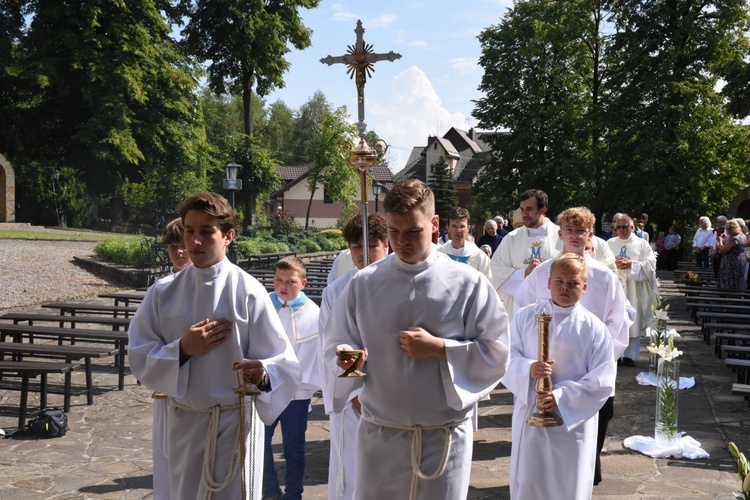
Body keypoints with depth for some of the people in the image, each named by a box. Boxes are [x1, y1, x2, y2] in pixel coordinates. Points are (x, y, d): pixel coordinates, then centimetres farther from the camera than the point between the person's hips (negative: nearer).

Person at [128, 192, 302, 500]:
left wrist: (262, 374, -36)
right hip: (183, 422, 4)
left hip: (235, 423, -3)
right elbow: (139, 358, 0)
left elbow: (282, 363, -14)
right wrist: (182, 349, -16)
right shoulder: (163, 292, -1)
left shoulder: (248, 291, -12)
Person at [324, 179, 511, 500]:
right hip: (379, 436, 2)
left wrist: (438, 347, -15)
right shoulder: (363, 284, 0)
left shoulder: (468, 284, -5)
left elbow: (496, 354, -4)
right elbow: (336, 347, 4)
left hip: (445, 437, -1)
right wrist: (346, 358, -18)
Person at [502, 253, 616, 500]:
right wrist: (528, 369, -22)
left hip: (574, 421, -1)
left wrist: (561, 398, -19)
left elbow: (604, 378, -10)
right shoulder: (525, 316, 0)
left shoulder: (594, 328, -6)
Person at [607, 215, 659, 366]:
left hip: (633, 289, -1)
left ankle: (629, 355, 3)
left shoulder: (642, 244, 9)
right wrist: (615, 264, -13)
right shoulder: (610, 243, 13)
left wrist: (631, 265, -13)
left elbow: (650, 264, -1)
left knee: (632, 322, -2)